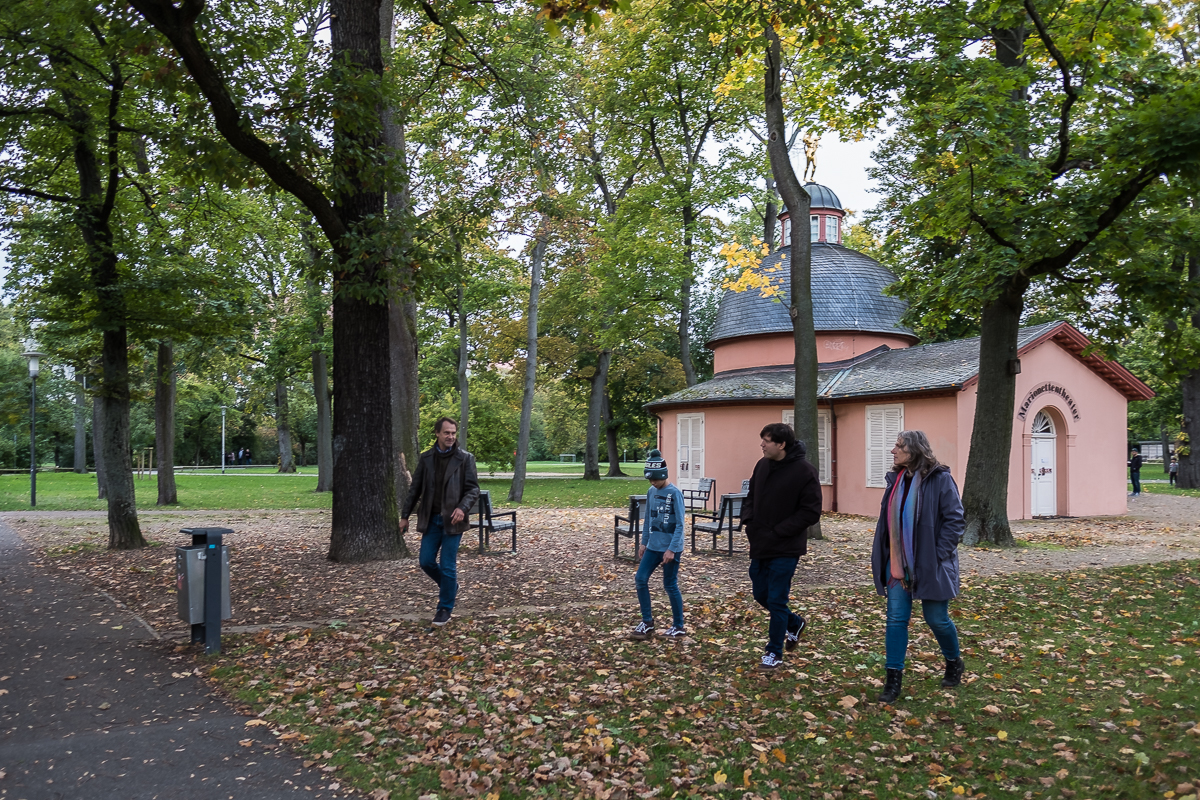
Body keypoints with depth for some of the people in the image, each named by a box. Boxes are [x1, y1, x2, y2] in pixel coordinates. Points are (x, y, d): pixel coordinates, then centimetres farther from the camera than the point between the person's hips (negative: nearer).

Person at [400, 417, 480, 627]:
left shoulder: (465, 459, -5)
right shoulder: (426, 458, 5)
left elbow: (473, 488, -7)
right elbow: (415, 488, 10)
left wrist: (463, 508, -24)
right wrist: (405, 515, 10)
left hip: (452, 520, -4)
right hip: (431, 519, 4)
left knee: (448, 566, -2)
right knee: (426, 562, 5)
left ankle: (445, 608, 13)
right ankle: (450, 587, 33)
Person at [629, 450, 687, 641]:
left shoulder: (674, 494, -13)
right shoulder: (651, 492, 6)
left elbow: (680, 524, -15)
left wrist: (671, 549, -19)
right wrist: (644, 543, 14)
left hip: (670, 548, -6)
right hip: (653, 546, 6)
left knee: (670, 586, 1)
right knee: (640, 579, 0)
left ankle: (678, 627, 15)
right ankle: (647, 622, 12)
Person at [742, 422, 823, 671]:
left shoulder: (804, 471, -16)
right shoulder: (762, 465, 3)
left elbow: (811, 512, -16)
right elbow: (751, 496, 17)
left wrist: (777, 532, -18)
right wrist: (748, 520, -1)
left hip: (785, 550, -7)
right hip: (760, 546, 7)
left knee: (776, 600, -1)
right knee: (760, 594, 15)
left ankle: (774, 652, 16)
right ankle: (794, 623, 40)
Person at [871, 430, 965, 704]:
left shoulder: (939, 479, -12)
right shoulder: (896, 479, 7)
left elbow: (954, 520, -13)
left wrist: (937, 556, -17)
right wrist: (884, 557, 6)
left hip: (929, 565, -5)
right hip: (897, 564, 5)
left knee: (937, 618, 9)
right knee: (896, 619, 2)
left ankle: (954, 663, 36)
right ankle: (893, 679, 8)